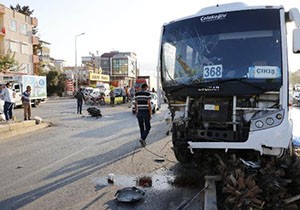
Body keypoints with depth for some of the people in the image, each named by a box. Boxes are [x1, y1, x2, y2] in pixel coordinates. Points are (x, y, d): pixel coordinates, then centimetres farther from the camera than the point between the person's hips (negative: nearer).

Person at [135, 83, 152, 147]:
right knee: (148, 127, 6)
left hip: (139, 112, 5)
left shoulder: (137, 94, 6)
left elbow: (135, 104, 8)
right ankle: (142, 138, -13)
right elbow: (149, 104, -13)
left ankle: (143, 142, 18)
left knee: (141, 128, 13)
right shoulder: (148, 94, -9)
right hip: (146, 112, -4)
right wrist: (150, 114, -7)